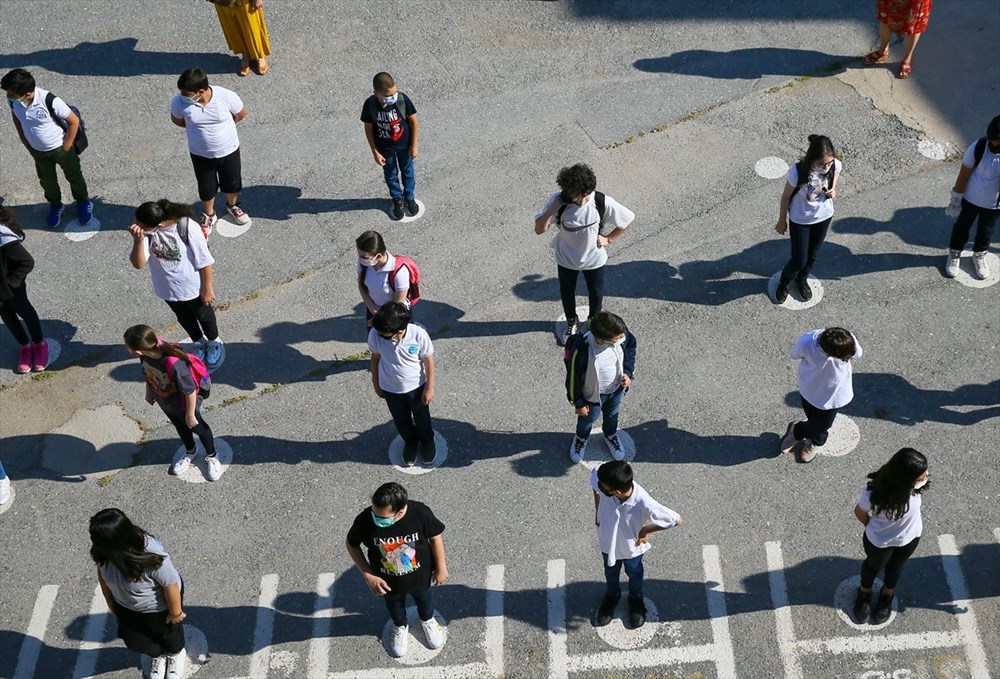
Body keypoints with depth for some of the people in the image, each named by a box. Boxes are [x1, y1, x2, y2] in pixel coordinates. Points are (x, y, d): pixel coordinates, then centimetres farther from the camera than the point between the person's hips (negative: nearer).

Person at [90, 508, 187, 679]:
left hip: (158, 606, -5)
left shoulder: (152, 557, -45)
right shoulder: (104, 552, -29)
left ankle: (176, 655, 60)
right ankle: (158, 656, 57)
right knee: (135, 641, 24)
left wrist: (175, 613, -13)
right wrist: (110, 602, 8)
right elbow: (102, 572, -6)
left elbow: (171, 585, -29)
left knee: (168, 632, 26)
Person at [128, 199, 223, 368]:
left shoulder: (187, 227, -34)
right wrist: (139, 240, -41)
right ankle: (199, 343, 55)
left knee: (204, 315, 23)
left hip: (192, 285, -4)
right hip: (168, 288, 4)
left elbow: (204, 261, -21)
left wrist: (207, 288, -13)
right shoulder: (143, 230, -23)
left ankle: (214, 343, 52)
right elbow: (138, 264, -24)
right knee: (184, 318, 27)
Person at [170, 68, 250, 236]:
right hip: (200, 154, 0)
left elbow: (241, 113, -8)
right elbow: (177, 120, -2)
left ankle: (233, 206, 56)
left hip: (228, 150, 0)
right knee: (206, 187, 21)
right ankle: (208, 216, 50)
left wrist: (221, 126, -4)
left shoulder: (227, 96, -29)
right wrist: (196, 127, -6)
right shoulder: (179, 102, -24)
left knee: (232, 183, 24)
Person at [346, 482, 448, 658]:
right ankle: (400, 627, 64)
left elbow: (435, 537, -15)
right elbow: (352, 545, -14)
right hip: (388, 581, 0)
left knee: (424, 599, 32)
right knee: (394, 605, 31)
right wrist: (367, 575, -17)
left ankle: (427, 620, 65)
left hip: (420, 576, 0)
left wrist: (441, 568, -5)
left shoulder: (420, 513, -35)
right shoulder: (364, 520, -35)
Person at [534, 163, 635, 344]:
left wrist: (609, 239, -12)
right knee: (566, 292, 25)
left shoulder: (603, 202, -30)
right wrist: (551, 211, -37)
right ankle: (571, 322, 56)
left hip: (594, 259, 0)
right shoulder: (557, 200, -28)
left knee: (596, 292, 25)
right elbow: (539, 230, -22)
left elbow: (630, 219, -15)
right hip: (566, 258, 1)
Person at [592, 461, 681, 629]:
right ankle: (612, 595, 62)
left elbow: (677, 520, -32)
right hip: (608, 542, 2)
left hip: (632, 547, -2)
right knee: (610, 572, 31)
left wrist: (647, 530, -21)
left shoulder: (644, 503, -44)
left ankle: (636, 598, 61)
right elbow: (593, 475, -9)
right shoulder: (602, 483, -35)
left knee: (634, 573, 30)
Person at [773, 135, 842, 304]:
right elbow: (786, 196, -17)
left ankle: (802, 280, 55)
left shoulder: (835, 165, -25)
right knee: (799, 260, 8)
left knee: (812, 254, 24)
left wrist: (833, 188, -18)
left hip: (824, 216, 4)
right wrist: (782, 221, -4)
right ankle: (783, 283, 41)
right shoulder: (798, 172, -36)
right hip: (800, 220, -4)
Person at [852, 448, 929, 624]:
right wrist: (874, 528, -1)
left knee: (895, 567, 33)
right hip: (879, 541, -3)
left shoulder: (916, 485, -33)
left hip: (910, 537, 3)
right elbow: (860, 512, -18)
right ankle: (864, 594, 62)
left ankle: (887, 596, 64)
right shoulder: (874, 492, -42)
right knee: (874, 566, 30)